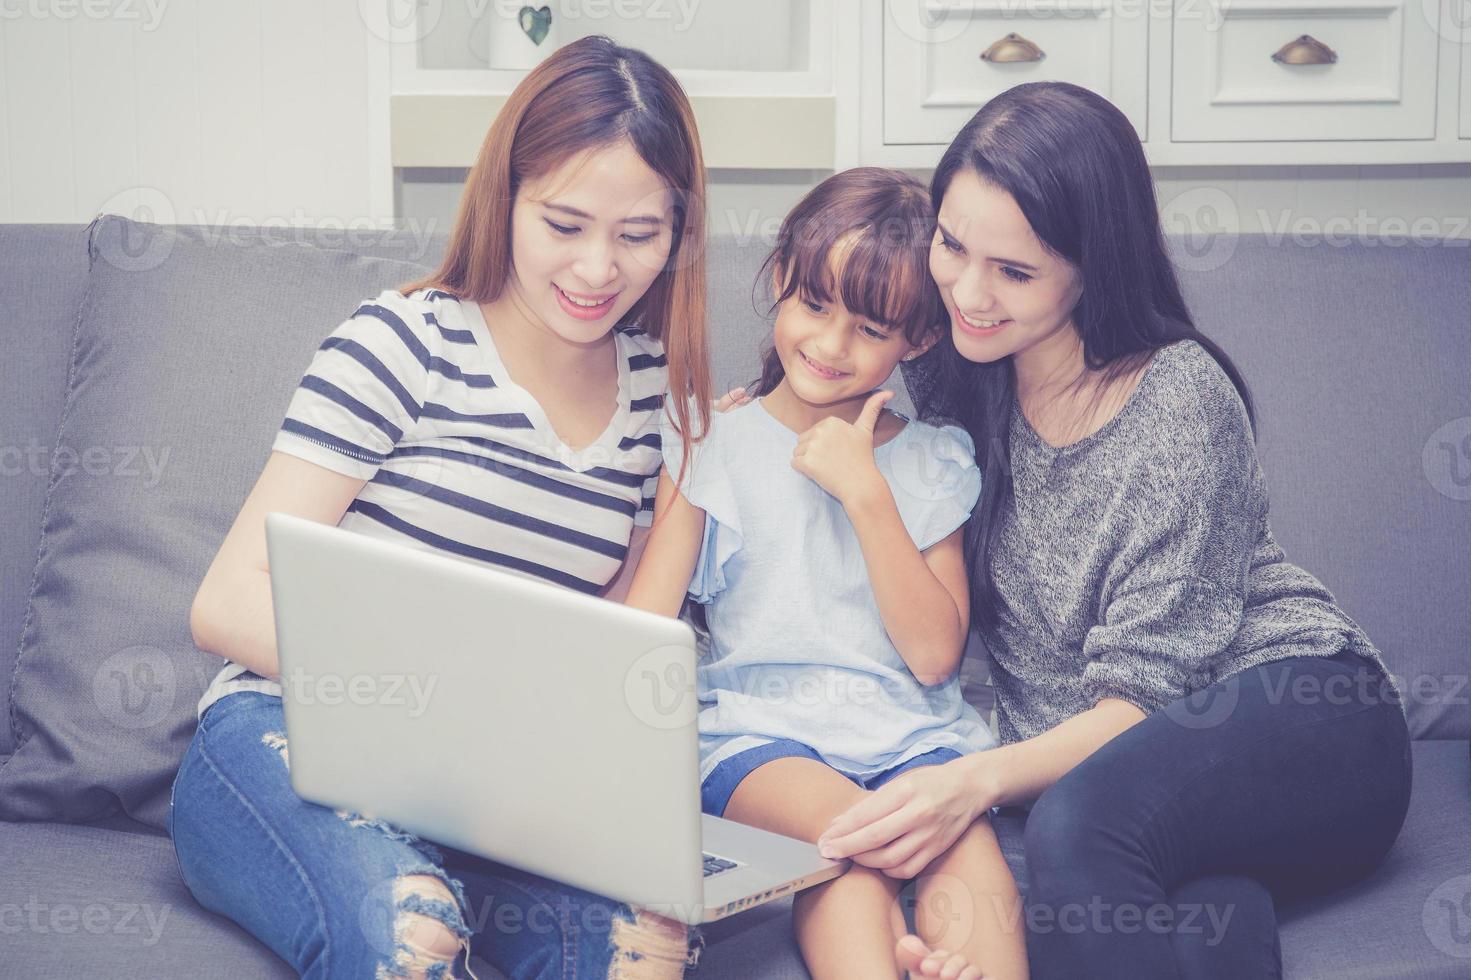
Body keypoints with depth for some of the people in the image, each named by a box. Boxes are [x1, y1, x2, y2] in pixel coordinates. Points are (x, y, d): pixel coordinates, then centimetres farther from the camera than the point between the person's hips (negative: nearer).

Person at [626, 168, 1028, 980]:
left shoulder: (935, 464, 12)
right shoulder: (711, 445, 9)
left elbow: (933, 655, 1)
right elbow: (642, 625, 0)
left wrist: (864, 490, -6)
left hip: (911, 739, 1)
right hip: (760, 735, -1)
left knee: (967, 852, -31)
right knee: (842, 827, -34)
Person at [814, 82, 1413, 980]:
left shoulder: (1179, 401, -14)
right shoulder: (958, 375, 4)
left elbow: (1142, 691, -16)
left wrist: (984, 778, -35)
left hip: (1301, 710, -2)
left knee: (1079, 820, -36)